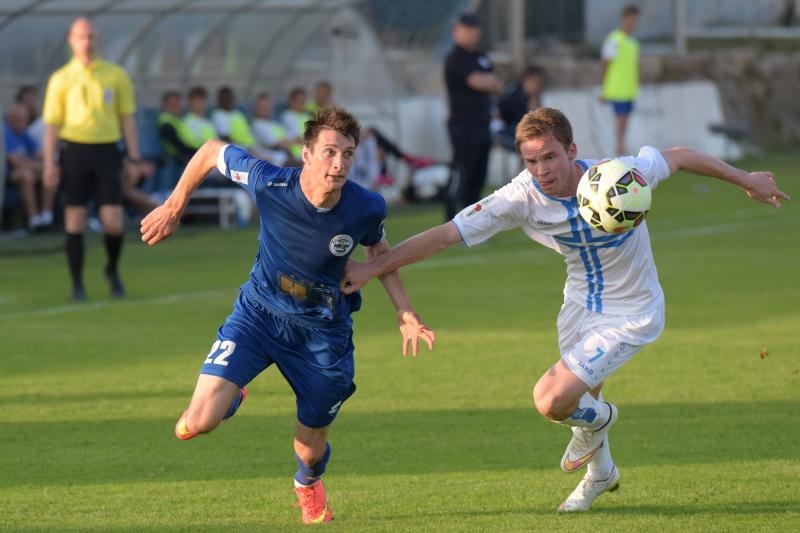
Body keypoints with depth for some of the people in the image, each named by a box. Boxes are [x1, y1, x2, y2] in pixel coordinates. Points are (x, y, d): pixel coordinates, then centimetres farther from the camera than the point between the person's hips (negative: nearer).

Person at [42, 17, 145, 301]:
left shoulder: (116, 75, 6)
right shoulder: (61, 79, 3)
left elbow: (127, 118, 9)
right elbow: (52, 123, 4)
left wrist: (134, 157, 3)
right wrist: (49, 163, -3)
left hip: (106, 151, 1)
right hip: (74, 151, -1)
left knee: (114, 222, -5)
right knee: (75, 221, -2)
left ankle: (113, 270, 23)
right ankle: (77, 285, 8)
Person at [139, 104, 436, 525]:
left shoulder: (367, 208, -19)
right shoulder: (269, 183, -26)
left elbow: (378, 250, 5)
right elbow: (211, 151, -7)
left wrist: (405, 312, -3)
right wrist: (174, 207, -4)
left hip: (323, 329, 1)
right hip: (259, 312, -1)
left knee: (312, 448, 13)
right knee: (198, 424, -18)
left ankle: (308, 485, 54)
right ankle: (230, 395, 20)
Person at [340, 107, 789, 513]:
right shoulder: (522, 198, -22)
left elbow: (677, 157, -9)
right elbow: (445, 235, -20)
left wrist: (746, 180, 4)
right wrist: (372, 268, -23)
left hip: (631, 314, -5)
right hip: (581, 306, 5)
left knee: (552, 400, -18)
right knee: (578, 403, 21)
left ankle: (597, 420, 18)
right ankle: (600, 471, 54)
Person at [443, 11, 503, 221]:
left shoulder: (481, 58, 18)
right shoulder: (456, 59, -9)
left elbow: (497, 86, 16)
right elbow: (477, 82, -22)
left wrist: (486, 80, -5)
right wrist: (490, 80, -1)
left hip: (482, 124, 9)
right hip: (464, 125, -9)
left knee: (477, 179, 8)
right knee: (462, 176, -12)